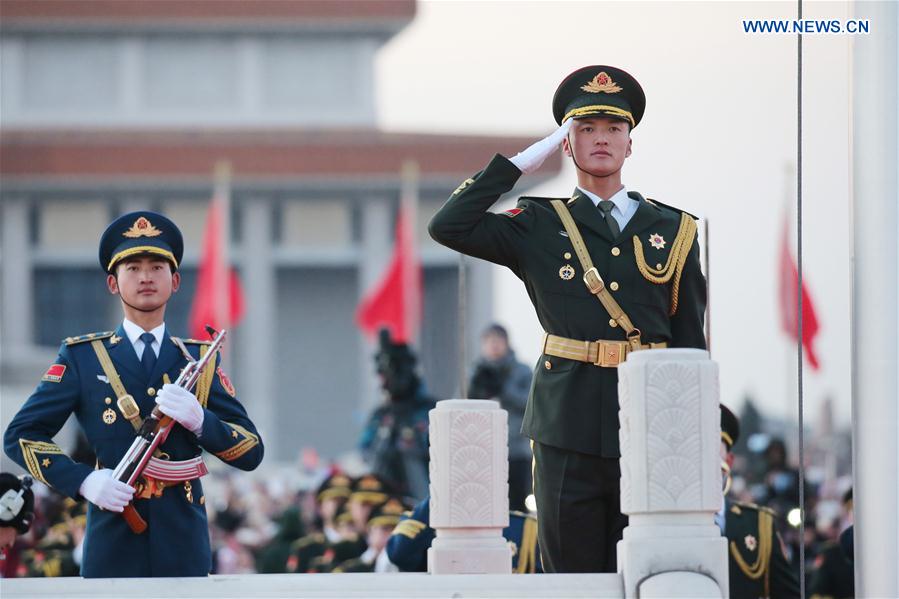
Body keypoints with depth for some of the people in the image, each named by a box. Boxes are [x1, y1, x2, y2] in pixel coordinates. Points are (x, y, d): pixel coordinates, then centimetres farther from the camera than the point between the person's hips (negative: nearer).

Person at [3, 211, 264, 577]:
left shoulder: (200, 361, 12)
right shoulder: (82, 358, 6)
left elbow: (251, 453, 8)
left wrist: (199, 420, -13)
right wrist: (82, 480, -13)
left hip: (184, 551, 2)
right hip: (111, 553, -2)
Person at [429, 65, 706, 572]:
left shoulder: (673, 231, 11)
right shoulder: (539, 227, 9)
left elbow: (691, 345, 11)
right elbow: (448, 227, -4)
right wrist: (523, 163, 0)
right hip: (568, 430, -1)